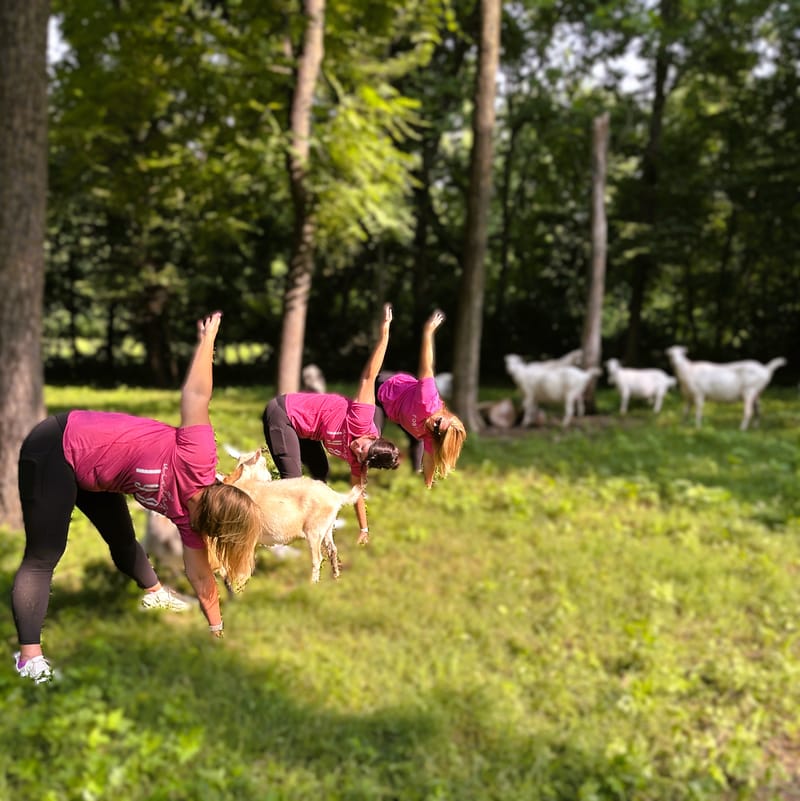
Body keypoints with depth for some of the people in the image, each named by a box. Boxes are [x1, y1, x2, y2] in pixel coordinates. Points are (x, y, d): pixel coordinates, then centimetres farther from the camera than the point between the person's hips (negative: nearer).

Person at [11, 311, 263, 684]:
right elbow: (197, 396, -24)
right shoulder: (197, 463, -30)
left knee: (122, 539, 23)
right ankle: (28, 656, -2)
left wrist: (217, 628, 11)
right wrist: (207, 338, -17)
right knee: (43, 557, -6)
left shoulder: (187, 513, -6)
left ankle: (154, 593, 47)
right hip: (57, 448, -8)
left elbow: (201, 577, 6)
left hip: (93, 472, 8)